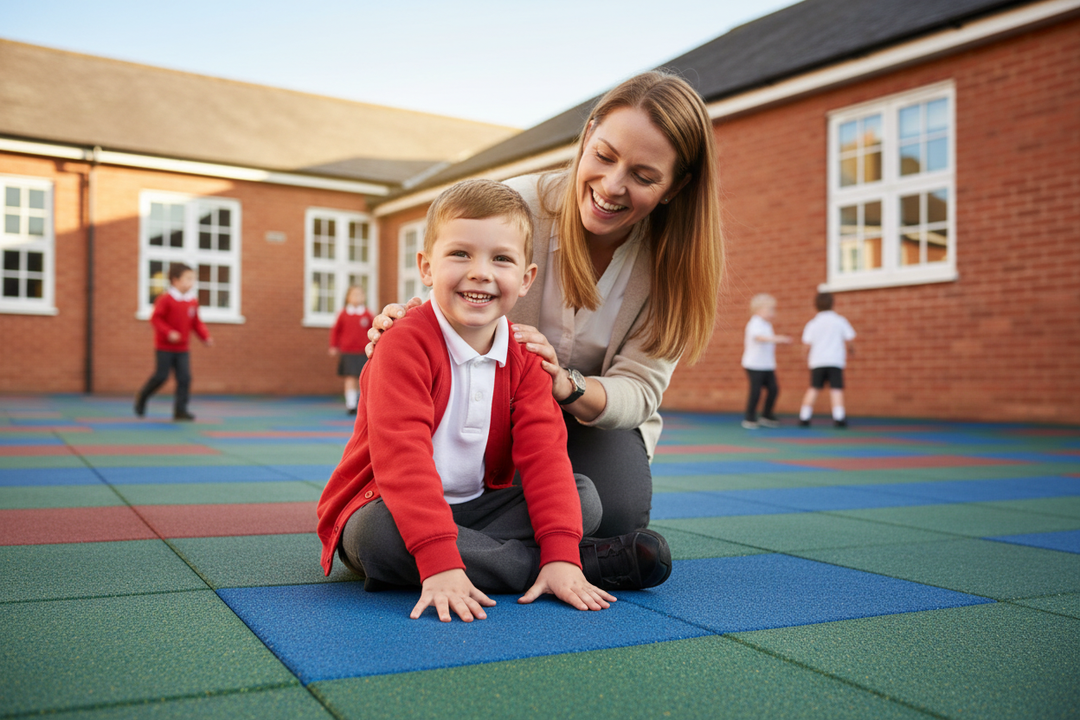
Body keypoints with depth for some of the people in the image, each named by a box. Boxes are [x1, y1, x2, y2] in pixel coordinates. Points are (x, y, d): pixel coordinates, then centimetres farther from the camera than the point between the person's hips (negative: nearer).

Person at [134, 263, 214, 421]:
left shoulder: (193, 301, 4)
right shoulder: (166, 299, -13)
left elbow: (196, 322, 11)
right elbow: (155, 318, -14)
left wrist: (205, 336, -2)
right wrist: (168, 332, -26)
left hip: (182, 349, 5)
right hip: (164, 347, -5)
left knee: (185, 378, -4)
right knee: (161, 376, 0)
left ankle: (180, 410, 3)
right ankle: (142, 398, 27)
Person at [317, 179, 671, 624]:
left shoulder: (523, 357, -2)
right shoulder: (405, 344, -21)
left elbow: (543, 453, -11)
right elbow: (402, 457, -31)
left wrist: (561, 555, -25)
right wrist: (439, 562, -41)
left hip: (477, 506, 5)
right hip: (385, 507, -4)